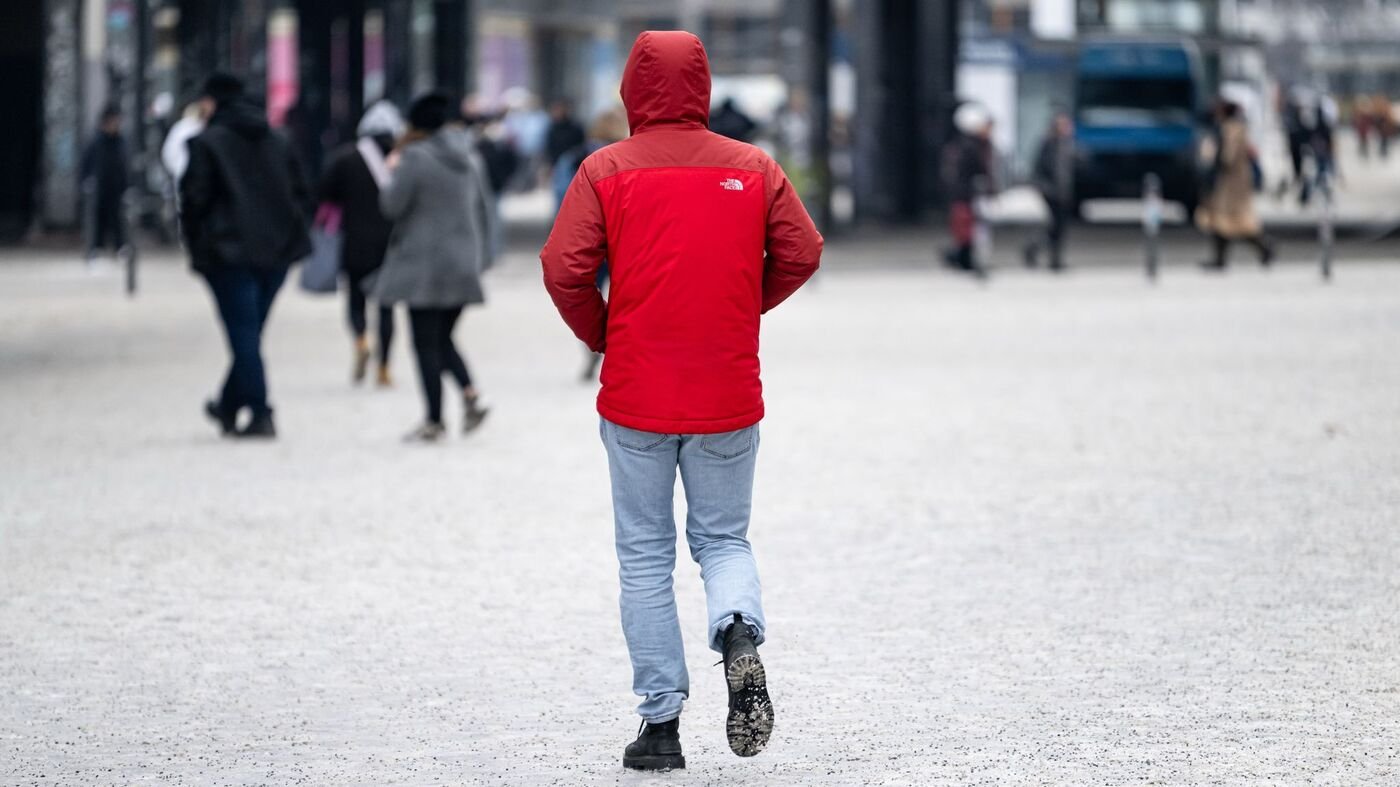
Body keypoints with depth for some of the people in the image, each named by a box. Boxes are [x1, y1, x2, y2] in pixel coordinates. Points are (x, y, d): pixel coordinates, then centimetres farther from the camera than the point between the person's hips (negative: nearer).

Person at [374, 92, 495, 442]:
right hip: (463, 264, 6)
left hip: (424, 264, -6)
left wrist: (394, 170, 7)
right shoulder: (470, 158, 10)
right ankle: (471, 394, -6)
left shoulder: (414, 158, -11)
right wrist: (479, 255, 21)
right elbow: (484, 208, 14)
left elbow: (392, 206, -10)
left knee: (426, 342, -1)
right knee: (443, 338, 17)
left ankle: (434, 422, -2)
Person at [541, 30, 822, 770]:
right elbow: (801, 253, 0)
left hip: (636, 397, -2)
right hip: (729, 396, 2)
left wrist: (601, 336, 6)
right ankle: (740, 635, -16)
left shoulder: (605, 170, -5)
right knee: (723, 538, 16)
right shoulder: (753, 168, 2)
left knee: (645, 556, 9)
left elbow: (564, 269, -12)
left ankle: (661, 722, 6)